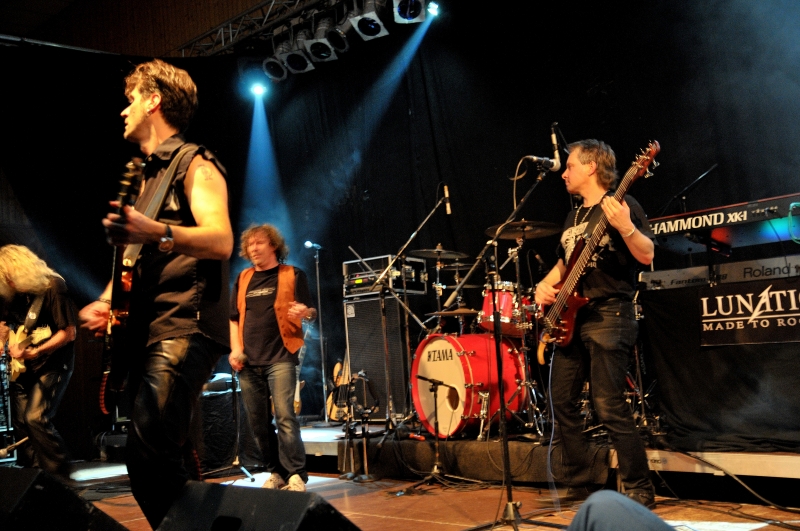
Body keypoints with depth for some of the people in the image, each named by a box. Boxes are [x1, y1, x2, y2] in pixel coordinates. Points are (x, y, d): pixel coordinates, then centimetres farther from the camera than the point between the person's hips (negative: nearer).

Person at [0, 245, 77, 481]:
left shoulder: (53, 287, -18)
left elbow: (68, 333, -20)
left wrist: (34, 352, -28)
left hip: (51, 365, -8)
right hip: (21, 368, 8)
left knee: (36, 419, -18)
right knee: (21, 423, 8)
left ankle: (59, 478, -7)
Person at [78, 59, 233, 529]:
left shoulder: (194, 164, -3)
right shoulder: (146, 175, 24)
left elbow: (221, 241, -21)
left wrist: (154, 232, -37)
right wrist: (106, 300, 10)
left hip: (185, 328, -9)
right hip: (146, 331, 9)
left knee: (151, 449, -23)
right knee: (170, 458, 12)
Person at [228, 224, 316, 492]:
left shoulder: (292, 275, 5)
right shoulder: (243, 279, 17)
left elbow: (312, 313, 0)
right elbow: (233, 318, 19)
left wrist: (305, 312, -23)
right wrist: (235, 349, 5)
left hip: (280, 358, -5)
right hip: (249, 362, 5)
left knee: (284, 417, -14)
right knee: (258, 422, 6)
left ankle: (296, 475, -9)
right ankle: (276, 472, 17)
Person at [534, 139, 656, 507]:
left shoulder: (622, 205, -5)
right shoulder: (573, 217, 20)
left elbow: (646, 256, -16)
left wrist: (625, 226, -32)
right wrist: (545, 285, 9)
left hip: (609, 316, -9)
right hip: (570, 318, 9)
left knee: (609, 407, -13)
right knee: (563, 402, 8)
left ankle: (640, 490, 0)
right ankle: (579, 485, 19)